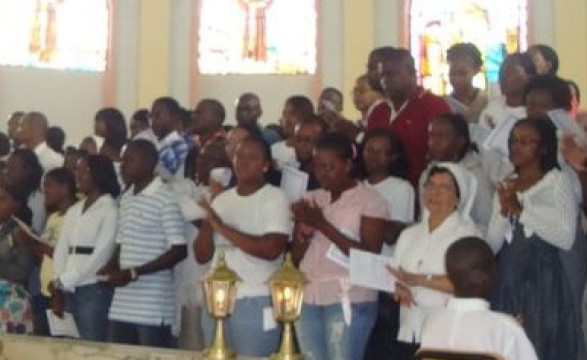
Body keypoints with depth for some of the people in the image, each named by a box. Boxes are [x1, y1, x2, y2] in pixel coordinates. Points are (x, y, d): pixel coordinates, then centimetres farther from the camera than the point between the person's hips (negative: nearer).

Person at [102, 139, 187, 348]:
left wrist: (134, 273, -18)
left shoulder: (166, 199, -10)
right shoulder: (126, 198, 15)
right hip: (122, 303, 8)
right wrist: (109, 267, 0)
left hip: (154, 307, -8)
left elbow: (179, 251, -15)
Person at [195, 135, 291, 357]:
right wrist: (208, 222, -9)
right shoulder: (221, 199, 12)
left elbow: (271, 249, -21)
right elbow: (202, 256, 10)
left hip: (256, 301, -6)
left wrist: (223, 228, -17)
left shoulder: (275, 198, -6)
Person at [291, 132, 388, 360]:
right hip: (308, 299, 5)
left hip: (349, 301, -5)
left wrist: (323, 225, -16)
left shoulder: (370, 201, -3)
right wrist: (304, 234, -9)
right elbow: (295, 257, 14)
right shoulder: (311, 200, 14)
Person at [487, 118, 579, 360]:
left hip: (543, 281, -5)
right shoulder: (505, 187, 14)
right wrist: (504, 212, -8)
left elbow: (566, 238, -14)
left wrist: (520, 211, -12)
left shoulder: (558, 182, -1)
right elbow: (491, 246, 8)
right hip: (507, 281, 5)